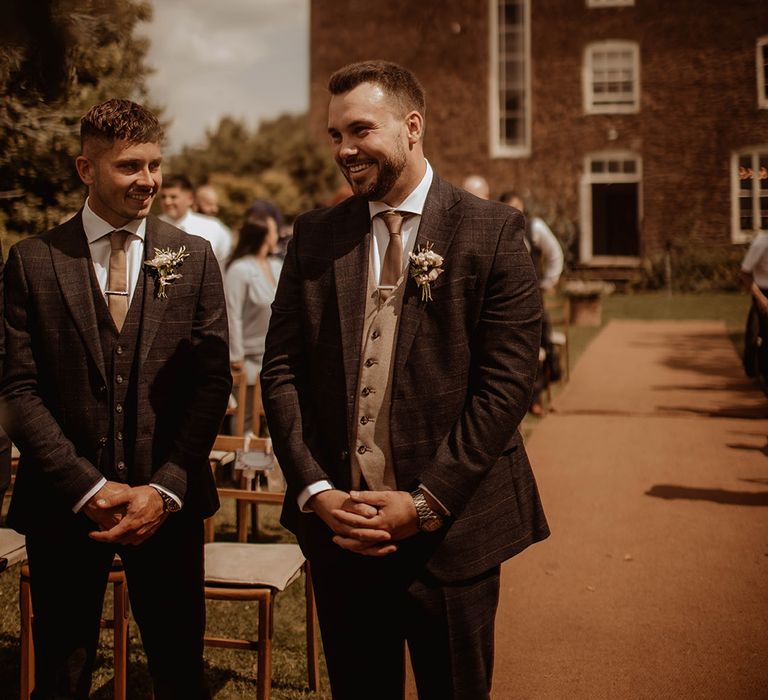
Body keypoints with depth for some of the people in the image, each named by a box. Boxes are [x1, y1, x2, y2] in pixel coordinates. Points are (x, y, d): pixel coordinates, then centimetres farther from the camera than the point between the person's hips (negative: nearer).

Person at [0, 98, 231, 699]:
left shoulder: (194, 258, 4)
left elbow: (212, 380, 0)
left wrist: (165, 487, -10)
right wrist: (89, 487, -11)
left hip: (168, 504, 1)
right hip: (64, 506, 0)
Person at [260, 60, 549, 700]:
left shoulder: (493, 232, -5)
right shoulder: (314, 235, 6)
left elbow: (506, 382, -10)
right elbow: (281, 368, 5)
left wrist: (426, 504, -13)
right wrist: (314, 489, -7)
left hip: (451, 529, -3)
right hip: (337, 523, 3)